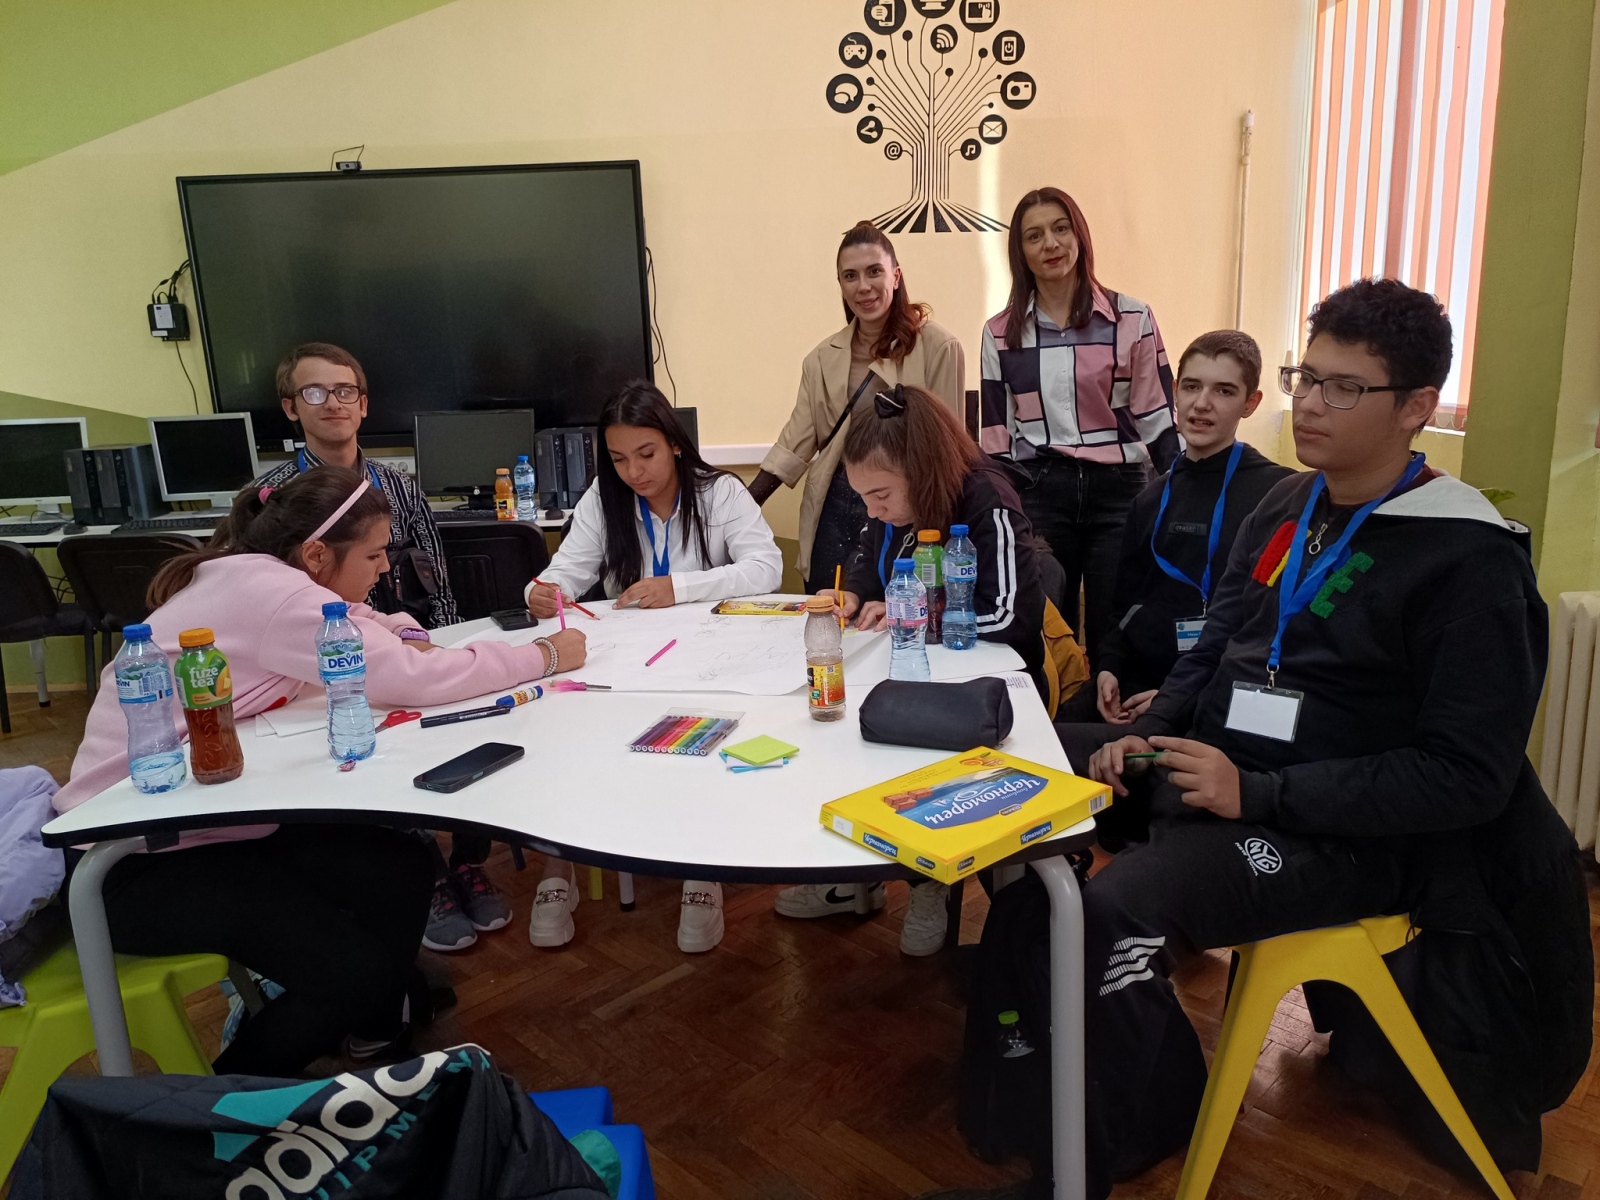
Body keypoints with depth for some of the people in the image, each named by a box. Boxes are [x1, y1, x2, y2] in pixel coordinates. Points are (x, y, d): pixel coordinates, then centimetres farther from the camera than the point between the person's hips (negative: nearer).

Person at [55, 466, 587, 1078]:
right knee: (355, 971, -15)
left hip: (200, 821, 9)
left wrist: (402, 634, -10)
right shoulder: (268, 592, -24)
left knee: (402, 866, -1)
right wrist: (546, 655, -18)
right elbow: (413, 679, -29)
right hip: (137, 861, -9)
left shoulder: (247, 580, 5)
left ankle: (377, 1028, 21)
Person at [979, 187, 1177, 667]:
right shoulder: (1001, 332, 6)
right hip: (1038, 496, 2)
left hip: (1119, 492, -1)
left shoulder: (1132, 319, 0)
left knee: (1115, 642, 5)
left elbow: (1157, 418, 1)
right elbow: (995, 435, 8)